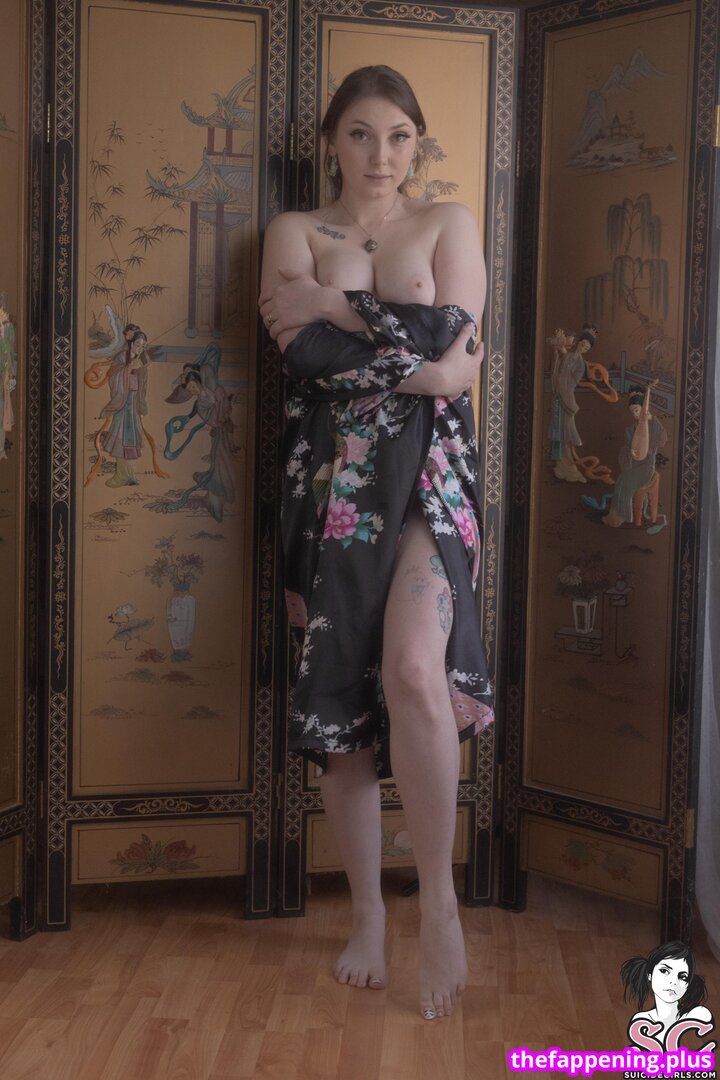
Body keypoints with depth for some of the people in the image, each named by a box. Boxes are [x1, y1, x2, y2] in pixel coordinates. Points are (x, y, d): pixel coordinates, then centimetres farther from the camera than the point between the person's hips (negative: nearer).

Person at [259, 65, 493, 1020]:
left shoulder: (450, 223, 11)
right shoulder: (295, 234, 12)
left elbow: (456, 357, -4)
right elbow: (306, 355, -8)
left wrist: (335, 309, -4)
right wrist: (414, 352, -9)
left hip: (427, 474, -1)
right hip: (334, 482, 2)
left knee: (415, 672, -24)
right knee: (340, 694, 1)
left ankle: (440, 895, -5)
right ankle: (368, 911, 17)